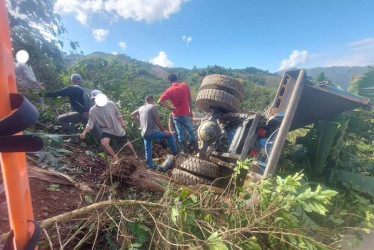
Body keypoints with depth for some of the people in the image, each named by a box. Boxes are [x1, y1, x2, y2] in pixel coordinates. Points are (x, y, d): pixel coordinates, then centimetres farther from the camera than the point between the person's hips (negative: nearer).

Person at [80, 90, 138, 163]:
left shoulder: (111, 104, -15)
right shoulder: (92, 111, -13)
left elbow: (118, 115, -2)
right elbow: (90, 123, -11)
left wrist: (122, 123, 5)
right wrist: (84, 132, -24)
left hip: (117, 128, 0)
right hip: (106, 129, 1)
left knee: (126, 142, 12)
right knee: (104, 142, -25)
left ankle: (135, 154, 40)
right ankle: (115, 157, -1)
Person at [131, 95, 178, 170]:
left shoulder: (141, 108, 15)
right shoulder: (152, 107, -7)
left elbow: (132, 115, 28)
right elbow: (157, 121, -11)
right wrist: (163, 130, -2)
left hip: (144, 134, 8)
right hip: (151, 132, -8)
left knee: (148, 150, 15)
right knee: (169, 135, 3)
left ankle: (151, 166, 23)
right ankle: (175, 152, 10)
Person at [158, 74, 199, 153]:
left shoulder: (169, 90, -7)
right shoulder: (185, 85, -4)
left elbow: (160, 101, -14)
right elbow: (190, 99, -1)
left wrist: (170, 108, -5)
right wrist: (190, 111, 7)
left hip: (176, 115, 0)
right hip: (185, 114, 1)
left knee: (180, 133, 11)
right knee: (191, 131, 13)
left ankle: (185, 151, 19)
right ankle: (196, 150, 20)